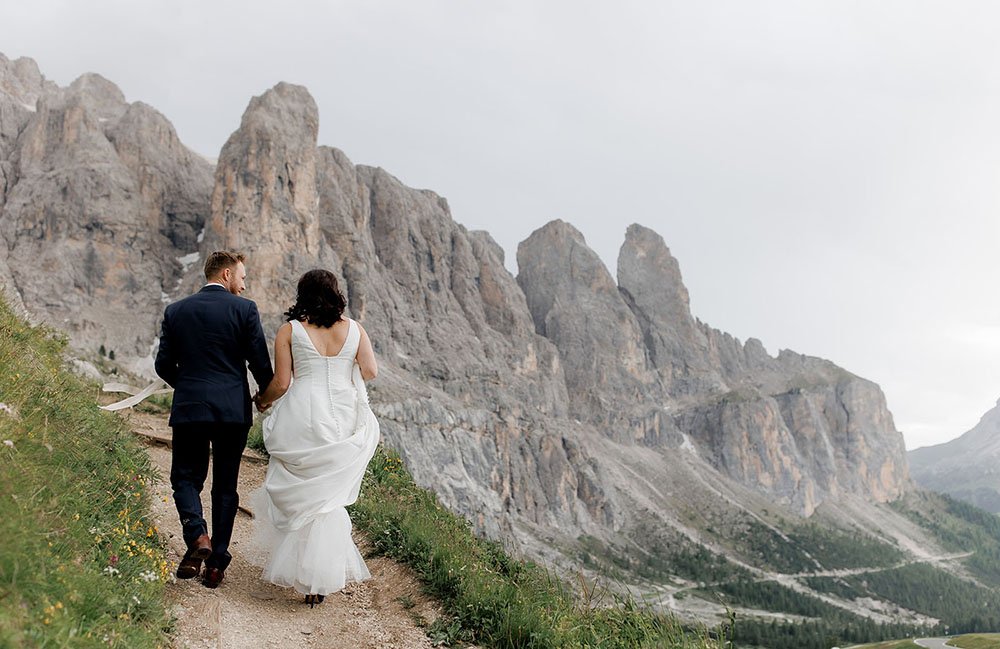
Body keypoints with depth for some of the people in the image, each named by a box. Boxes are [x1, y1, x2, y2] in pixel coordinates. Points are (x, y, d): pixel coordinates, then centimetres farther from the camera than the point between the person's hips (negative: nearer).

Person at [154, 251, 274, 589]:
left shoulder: (175, 311, 6)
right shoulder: (244, 309, -3)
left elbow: (164, 365, 7)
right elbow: (260, 363, -3)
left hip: (188, 409, 1)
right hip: (233, 409, -1)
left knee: (186, 478, 13)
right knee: (225, 486, 10)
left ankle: (197, 536, -14)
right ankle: (217, 562, 10)